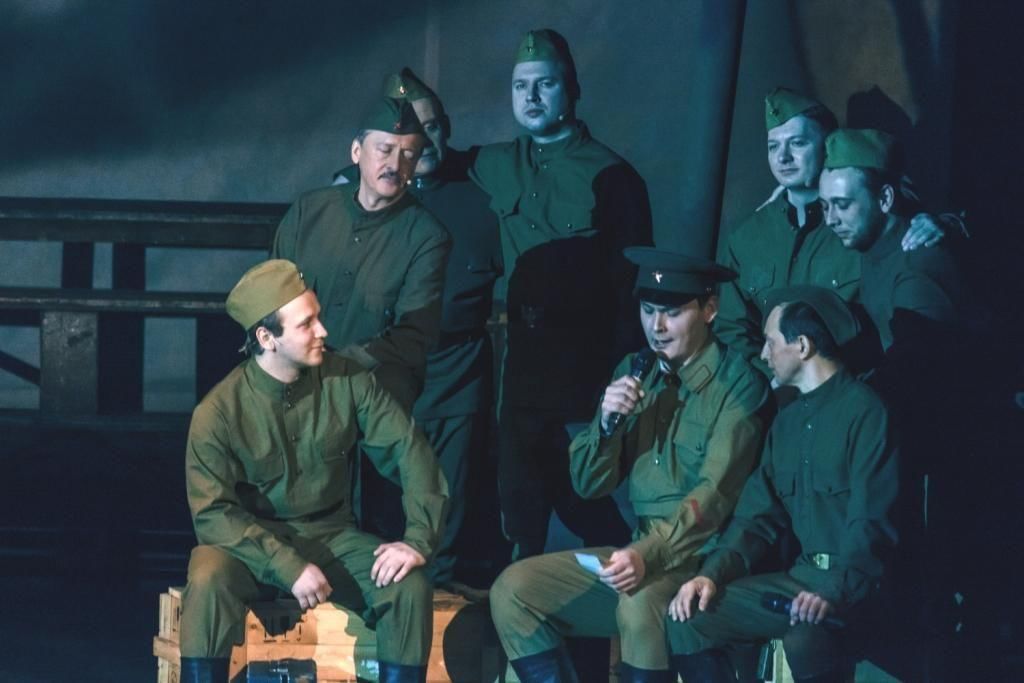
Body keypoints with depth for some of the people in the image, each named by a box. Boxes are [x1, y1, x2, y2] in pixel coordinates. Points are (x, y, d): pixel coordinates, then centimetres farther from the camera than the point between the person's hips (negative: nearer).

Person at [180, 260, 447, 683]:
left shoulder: (347, 382, -8)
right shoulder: (218, 412, -15)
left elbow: (408, 450, -5)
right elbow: (213, 512, -16)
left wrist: (419, 539, -18)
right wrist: (288, 567, -26)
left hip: (331, 536, 2)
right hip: (252, 543, -2)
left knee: (409, 586, -24)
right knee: (208, 580, -35)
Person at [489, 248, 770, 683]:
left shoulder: (736, 383, -7)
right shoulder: (633, 372, 13)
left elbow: (714, 496, -18)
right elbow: (587, 485, 14)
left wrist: (649, 554, -32)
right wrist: (606, 422, -7)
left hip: (704, 557, -7)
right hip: (639, 552, 7)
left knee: (640, 605, -37)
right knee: (511, 590, -8)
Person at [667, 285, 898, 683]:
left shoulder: (863, 410, -9)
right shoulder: (787, 422, 18)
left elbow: (873, 521, -17)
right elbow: (758, 519, 15)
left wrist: (835, 591, -29)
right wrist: (713, 574, -2)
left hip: (855, 582, -8)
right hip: (803, 576, 8)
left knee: (803, 640, -38)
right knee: (687, 620, -7)